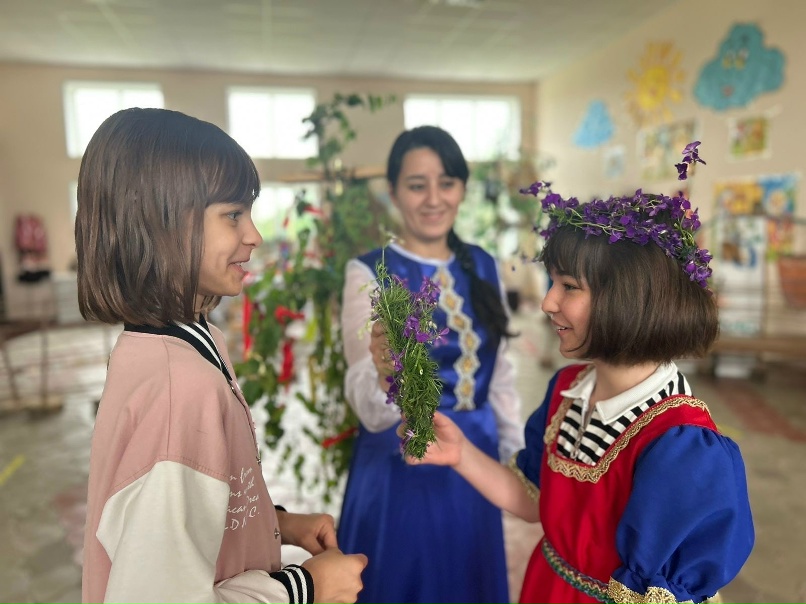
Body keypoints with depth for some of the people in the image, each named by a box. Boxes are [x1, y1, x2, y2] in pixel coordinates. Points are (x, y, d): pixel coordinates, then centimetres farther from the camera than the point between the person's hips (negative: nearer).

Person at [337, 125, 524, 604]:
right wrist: (385, 376, -44)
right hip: (402, 467, -4)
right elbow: (370, 410, -23)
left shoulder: (484, 267, 1)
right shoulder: (370, 274, -15)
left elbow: (499, 372, 10)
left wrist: (519, 452, 11)